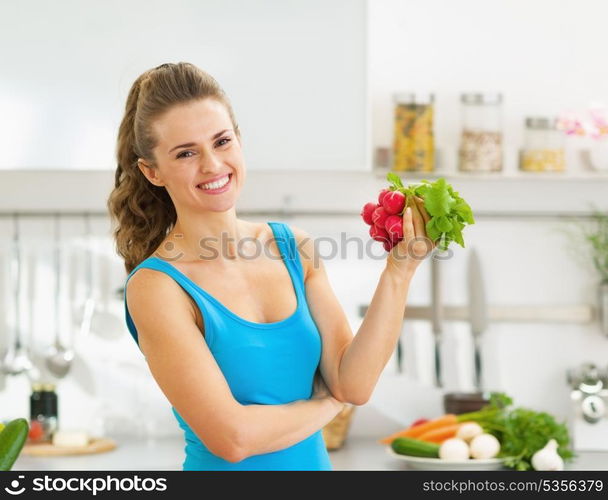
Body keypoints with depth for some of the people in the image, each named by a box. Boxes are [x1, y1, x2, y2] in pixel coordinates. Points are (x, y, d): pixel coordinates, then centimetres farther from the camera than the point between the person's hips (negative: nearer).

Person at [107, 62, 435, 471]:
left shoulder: (294, 247, -3)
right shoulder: (156, 287, -18)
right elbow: (233, 437, -22)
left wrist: (399, 272, -17)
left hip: (315, 462, 5)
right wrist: (330, 403, -9)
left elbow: (353, 384, -9)